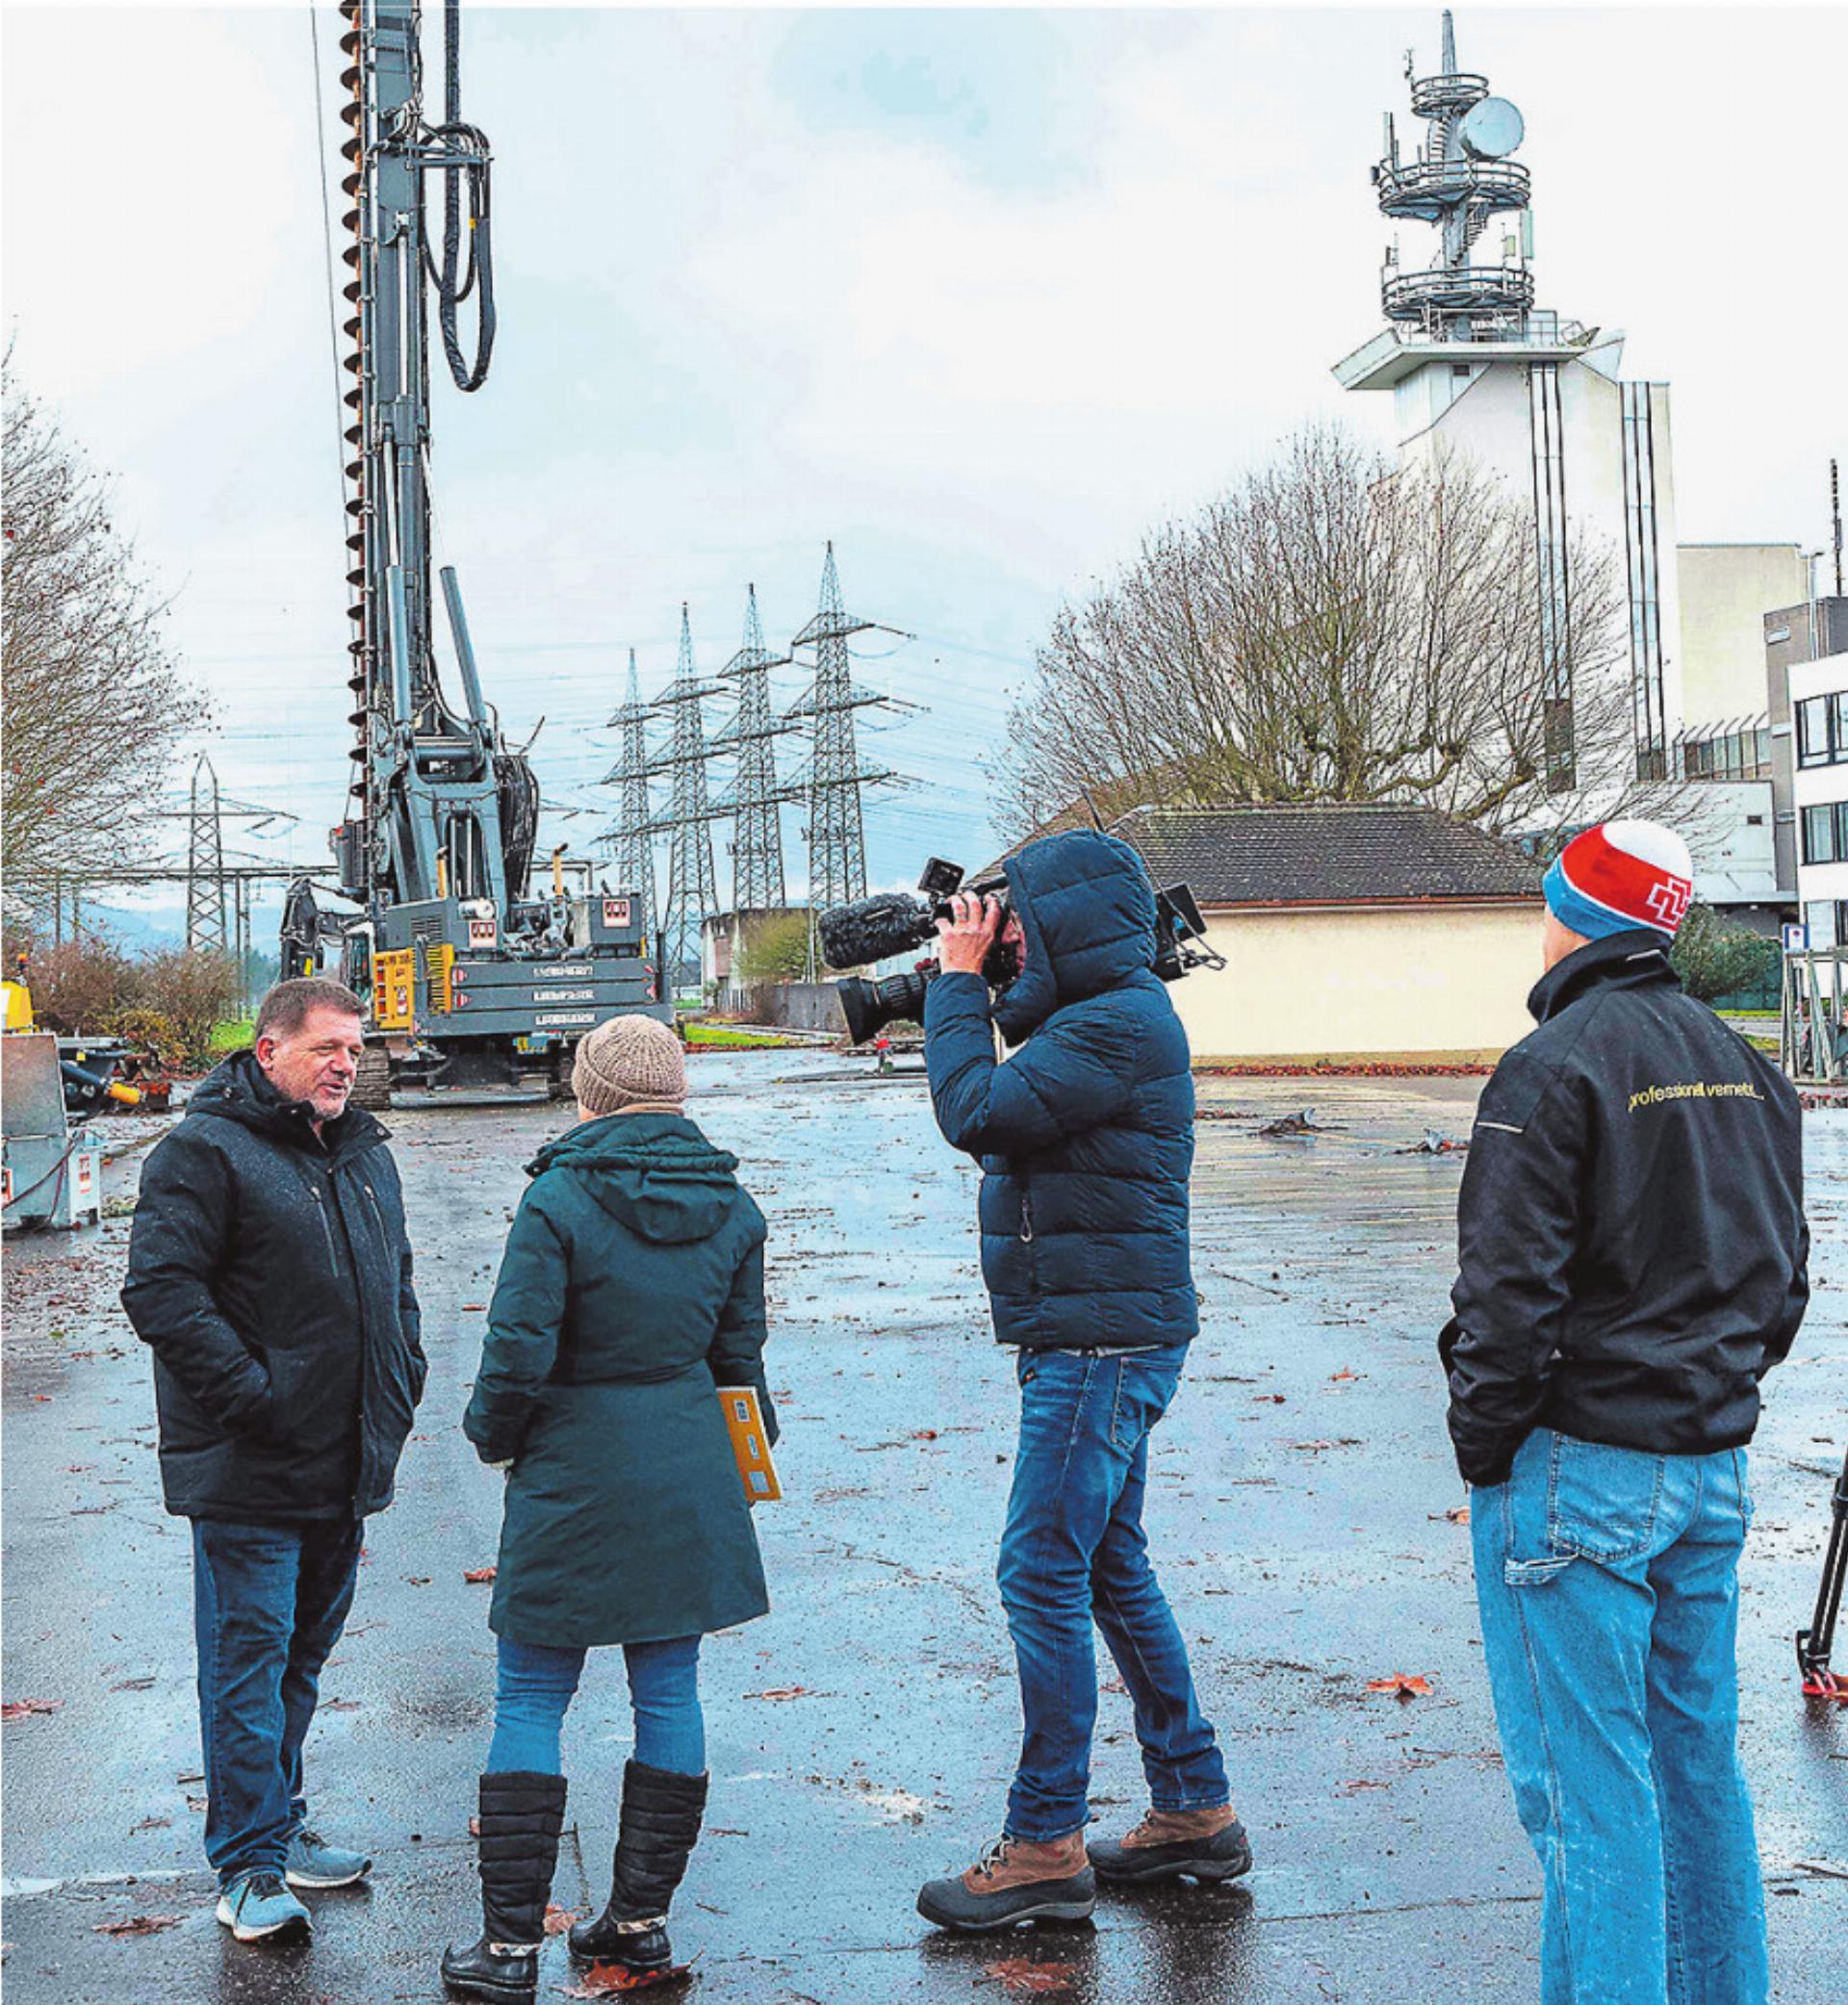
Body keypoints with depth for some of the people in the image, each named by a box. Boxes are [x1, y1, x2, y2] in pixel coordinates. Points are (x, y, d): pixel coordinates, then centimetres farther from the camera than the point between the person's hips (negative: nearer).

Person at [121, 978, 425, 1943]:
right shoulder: (205, 1152, -10)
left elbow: (394, 1282, 27)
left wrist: (401, 1380, 13)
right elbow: (161, 1291, -17)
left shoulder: (365, 1155, 15)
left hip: (347, 1465, 8)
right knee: (249, 1657, -3)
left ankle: (277, 1825, 31)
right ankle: (250, 1869, 4)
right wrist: (253, 1396, -21)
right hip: (249, 1473, -8)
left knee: (305, 1652, 17)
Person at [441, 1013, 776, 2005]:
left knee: (529, 1703, 4)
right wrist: (743, 1453, 24)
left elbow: (516, 1354, -16)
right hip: (690, 1477, 5)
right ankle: (640, 1921, 20)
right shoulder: (730, 1207, 3)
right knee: (668, 1693, 12)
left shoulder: (558, 1201, -13)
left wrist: (494, 1437, 3)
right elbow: (739, 1354, 9)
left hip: (575, 1477, -5)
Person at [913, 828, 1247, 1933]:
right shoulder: (1108, 1015, 16)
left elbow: (980, 1114, -21)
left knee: (1044, 1577, -7)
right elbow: (1005, 1112, 19)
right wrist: (972, 986, 10)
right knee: (1111, 1572, 16)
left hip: (1104, 1343, -11)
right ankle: (1197, 1811, 25)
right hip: (1089, 1335, 11)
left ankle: (1045, 1847, 1)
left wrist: (961, 980, -9)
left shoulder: (1119, 1024, -17)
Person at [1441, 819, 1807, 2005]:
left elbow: (1508, 1295, -16)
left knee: (1589, 1786, -2)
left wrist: (1483, 1456, -6)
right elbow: (1784, 1282, 17)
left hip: (1580, 1466, -8)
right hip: (1716, 1466, 8)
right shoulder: (1747, 1068, 11)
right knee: (1699, 1763, 17)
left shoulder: (1555, 1067, -14)